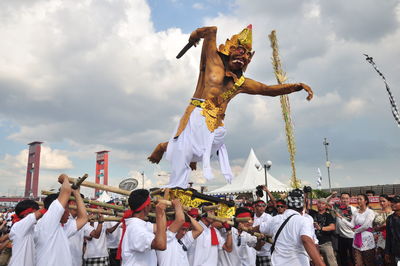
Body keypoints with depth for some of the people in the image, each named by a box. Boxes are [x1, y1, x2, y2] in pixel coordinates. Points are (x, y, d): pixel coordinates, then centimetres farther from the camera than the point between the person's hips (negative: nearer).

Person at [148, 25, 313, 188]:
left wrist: (298, 86, 17)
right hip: (197, 119, -5)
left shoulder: (241, 83, 21)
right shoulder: (213, 61, 6)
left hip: (216, 129, 6)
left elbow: (271, 90, 24)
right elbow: (212, 31, 0)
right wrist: (194, 35, 19)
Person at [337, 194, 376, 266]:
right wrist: (341, 218, -5)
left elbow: (366, 226, -13)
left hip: (367, 239, -4)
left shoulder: (370, 212, -5)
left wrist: (356, 230, -1)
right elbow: (352, 225, 0)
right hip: (357, 239, 4)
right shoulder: (355, 213, 10)